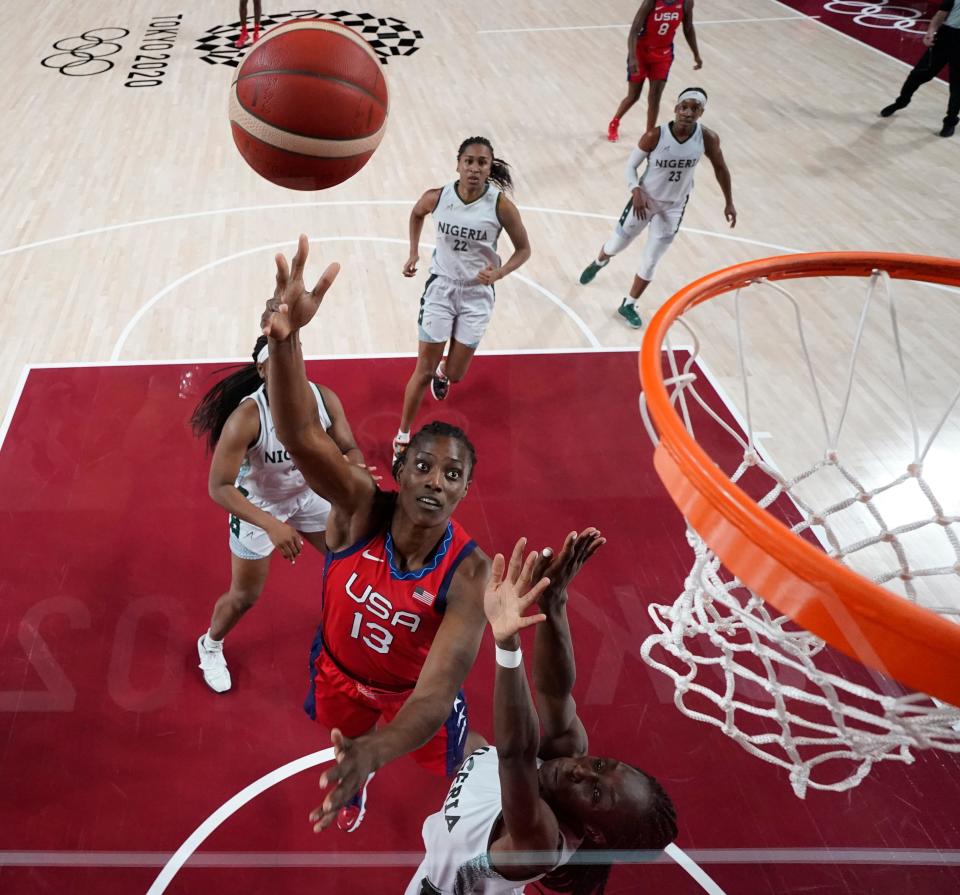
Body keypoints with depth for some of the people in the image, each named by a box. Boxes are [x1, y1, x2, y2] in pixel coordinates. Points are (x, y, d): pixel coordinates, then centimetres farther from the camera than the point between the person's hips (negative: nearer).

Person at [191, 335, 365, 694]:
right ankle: (210, 645, 45)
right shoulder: (246, 418, -36)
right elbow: (219, 487, -33)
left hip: (310, 492, 4)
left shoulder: (324, 399, -23)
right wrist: (271, 525, -43)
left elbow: (349, 449, -10)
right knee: (245, 596, 12)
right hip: (259, 503, -4)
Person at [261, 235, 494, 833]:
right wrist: (286, 338, -71)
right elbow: (301, 436, -52)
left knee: (448, 769, 25)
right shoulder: (363, 508, -33)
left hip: (415, 693, -2)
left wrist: (378, 749, -64)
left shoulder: (470, 571, -36)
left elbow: (437, 693, -43)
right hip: (341, 675, 2)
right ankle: (354, 788, 69)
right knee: (347, 751, 32)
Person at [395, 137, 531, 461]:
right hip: (441, 287, 0)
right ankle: (402, 437, 17)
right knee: (424, 370, 1)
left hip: (477, 293, 0)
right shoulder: (437, 197, -13)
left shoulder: (501, 205, -18)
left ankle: (443, 372, 51)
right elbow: (416, 214, 12)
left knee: (455, 374, 10)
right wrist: (413, 253, 6)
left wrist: (499, 273, -23)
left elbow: (523, 249, -6)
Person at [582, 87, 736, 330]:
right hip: (645, 200, -1)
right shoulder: (655, 136, -24)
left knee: (650, 263, 7)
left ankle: (628, 305, 28)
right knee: (616, 245, 15)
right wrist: (636, 191, -31)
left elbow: (720, 167, 0)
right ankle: (598, 263, 53)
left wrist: (729, 202, 5)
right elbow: (630, 165, -13)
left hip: (673, 208, 2)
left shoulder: (707, 139, -17)